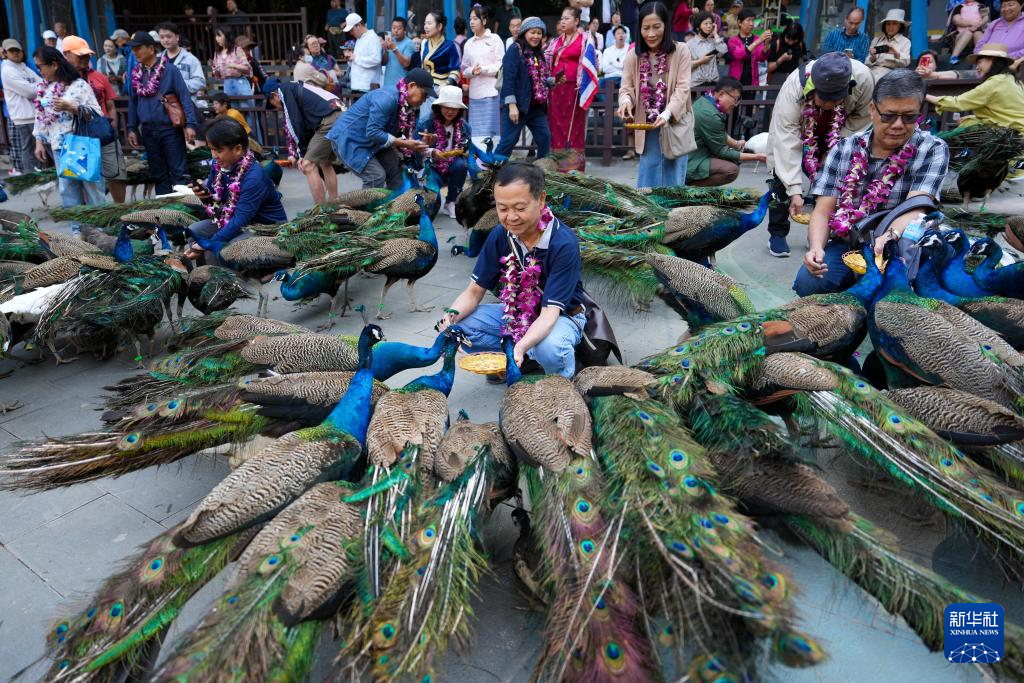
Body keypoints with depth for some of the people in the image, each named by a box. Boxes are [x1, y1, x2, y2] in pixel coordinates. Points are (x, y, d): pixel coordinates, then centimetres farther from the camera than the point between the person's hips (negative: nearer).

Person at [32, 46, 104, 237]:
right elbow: (40, 116, 15)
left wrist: (71, 107, -21)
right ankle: (77, 227, 15)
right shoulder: (43, 88, 10)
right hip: (59, 146, 6)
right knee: (67, 187, 7)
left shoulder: (78, 84, -8)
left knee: (91, 184, 1)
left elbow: (96, 112, -11)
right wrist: (39, 141, 10)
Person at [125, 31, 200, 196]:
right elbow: (132, 102, 16)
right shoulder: (136, 73, 9)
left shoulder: (169, 69, -5)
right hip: (148, 131, 5)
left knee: (179, 172, -4)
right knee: (158, 174, 11)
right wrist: (131, 128, 12)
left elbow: (184, 97, -8)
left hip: (170, 128, -5)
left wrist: (190, 124, -17)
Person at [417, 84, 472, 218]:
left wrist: (466, 154, -19)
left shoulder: (465, 127, -3)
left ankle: (451, 203, -11)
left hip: (453, 169, 3)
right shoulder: (425, 124, -12)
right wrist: (431, 152, -33)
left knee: (461, 164, -32)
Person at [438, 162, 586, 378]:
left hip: (559, 316, -5)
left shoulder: (564, 244, -28)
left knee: (549, 348, -39)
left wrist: (521, 346, -51)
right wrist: (451, 317, -30)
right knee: (459, 325, -17)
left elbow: (550, 310, -32)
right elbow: (474, 291, -7)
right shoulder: (500, 235, -12)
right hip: (515, 313, 5)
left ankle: (561, 379, -4)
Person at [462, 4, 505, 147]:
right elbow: (464, 70, 13)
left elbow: (502, 66, -2)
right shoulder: (468, 43, 13)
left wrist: (483, 69, -12)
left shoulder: (495, 39, 3)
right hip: (474, 93, 4)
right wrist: (472, 71, -8)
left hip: (491, 92, -4)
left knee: (490, 130, -5)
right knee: (475, 132, 1)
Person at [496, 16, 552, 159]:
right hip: (518, 105, -8)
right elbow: (508, 78, -15)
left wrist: (553, 81, 3)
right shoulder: (515, 50, -7)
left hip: (536, 106, 8)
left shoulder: (539, 53, 17)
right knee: (508, 141, -8)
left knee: (545, 138, 7)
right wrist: (512, 105, -22)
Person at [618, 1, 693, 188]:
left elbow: (683, 88, -13)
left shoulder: (681, 51, -7)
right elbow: (627, 88, 0)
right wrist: (626, 101, -24)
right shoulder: (633, 55, 0)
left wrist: (667, 113, -29)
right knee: (648, 178, 5)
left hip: (674, 124, -2)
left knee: (673, 178, 5)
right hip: (646, 127, 2)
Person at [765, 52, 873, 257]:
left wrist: (838, 143, -24)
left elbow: (862, 115, -16)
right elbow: (787, 144, -42)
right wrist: (794, 191, -45)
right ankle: (777, 234, 0)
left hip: (832, 133, 2)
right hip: (796, 129, -2)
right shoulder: (791, 91, -43)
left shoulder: (863, 79, -37)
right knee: (783, 174, -11)